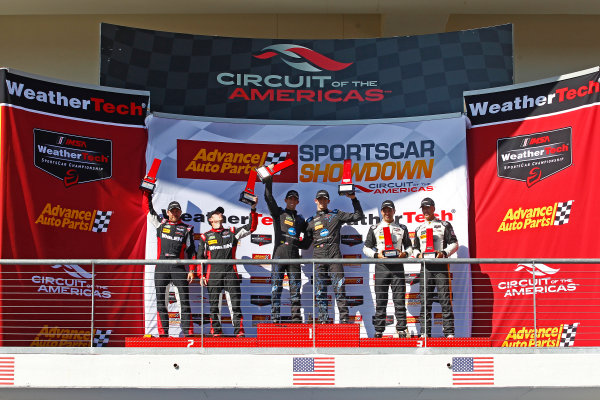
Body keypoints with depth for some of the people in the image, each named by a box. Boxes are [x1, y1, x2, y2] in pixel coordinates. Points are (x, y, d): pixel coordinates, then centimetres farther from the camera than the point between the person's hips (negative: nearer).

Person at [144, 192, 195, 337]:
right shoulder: (161, 224, 14)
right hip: (161, 267, 1)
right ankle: (163, 332, 4)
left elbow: (191, 251, 8)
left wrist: (191, 270, 0)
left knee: (184, 300, -6)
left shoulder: (186, 229, 10)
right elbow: (149, 209, 17)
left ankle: (187, 331, -4)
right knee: (160, 300, 0)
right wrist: (147, 192, 10)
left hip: (179, 267, -1)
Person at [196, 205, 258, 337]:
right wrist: (201, 275, 3)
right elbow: (200, 257, 13)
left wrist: (253, 210, -3)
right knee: (214, 304, 1)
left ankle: (239, 331, -8)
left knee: (236, 302, -8)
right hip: (213, 275, 0)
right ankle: (216, 331, 11)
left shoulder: (231, 232, 15)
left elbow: (251, 227, 7)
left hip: (231, 273, 0)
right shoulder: (205, 236, 12)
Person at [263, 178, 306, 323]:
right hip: (279, 253, -3)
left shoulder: (300, 219, 23)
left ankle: (296, 317, 3)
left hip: (294, 256, 3)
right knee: (276, 287, -7)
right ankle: (275, 319, -8)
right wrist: (269, 180, -2)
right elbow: (268, 197, 2)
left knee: (295, 288, 1)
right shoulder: (278, 213, 12)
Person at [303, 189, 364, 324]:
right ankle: (323, 320, 4)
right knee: (320, 291, -1)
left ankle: (344, 319, -9)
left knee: (339, 288, -10)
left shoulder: (336, 215, 15)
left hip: (334, 258, -2)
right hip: (319, 259, 2)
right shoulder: (311, 221, 19)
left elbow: (358, 216, 14)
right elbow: (306, 244, 19)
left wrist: (354, 199, 6)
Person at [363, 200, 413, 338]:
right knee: (380, 300, 0)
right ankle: (378, 331, 4)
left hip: (397, 266, 0)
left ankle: (402, 329, 2)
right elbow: (366, 248, 11)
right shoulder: (374, 229, 11)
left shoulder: (402, 228, 13)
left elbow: (409, 246, 16)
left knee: (400, 299, -2)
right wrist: (377, 255, -8)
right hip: (381, 266, 0)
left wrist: (405, 253, -6)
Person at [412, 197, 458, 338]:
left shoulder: (444, 225, 9)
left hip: (441, 265, -4)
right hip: (426, 267, 4)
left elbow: (454, 244, 4)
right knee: (425, 301, 0)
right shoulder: (419, 229, 21)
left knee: (445, 299, -8)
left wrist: (444, 253, -13)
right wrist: (418, 255, 1)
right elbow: (415, 248, 24)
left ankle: (449, 332, -9)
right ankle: (425, 332, 2)